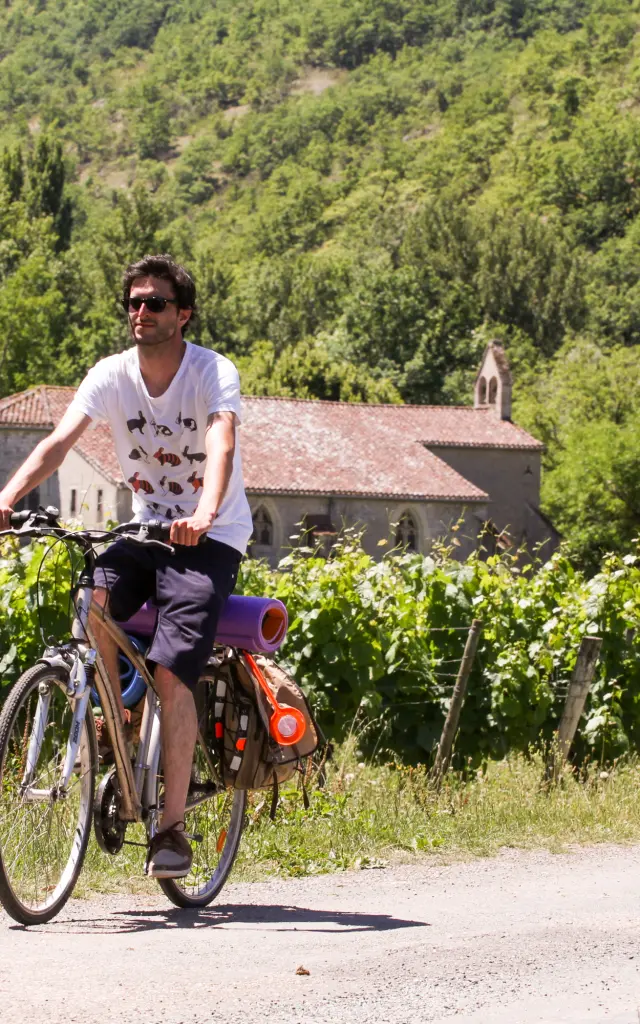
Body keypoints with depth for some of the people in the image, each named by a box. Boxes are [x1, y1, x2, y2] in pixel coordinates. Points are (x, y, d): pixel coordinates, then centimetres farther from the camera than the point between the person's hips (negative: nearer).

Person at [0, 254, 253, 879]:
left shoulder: (214, 374, -15)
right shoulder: (111, 375, -4)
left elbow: (221, 446, -33)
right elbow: (59, 440, -18)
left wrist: (204, 515, -53)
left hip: (211, 538, -4)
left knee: (172, 673, -18)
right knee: (93, 599, -28)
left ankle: (172, 827, -13)